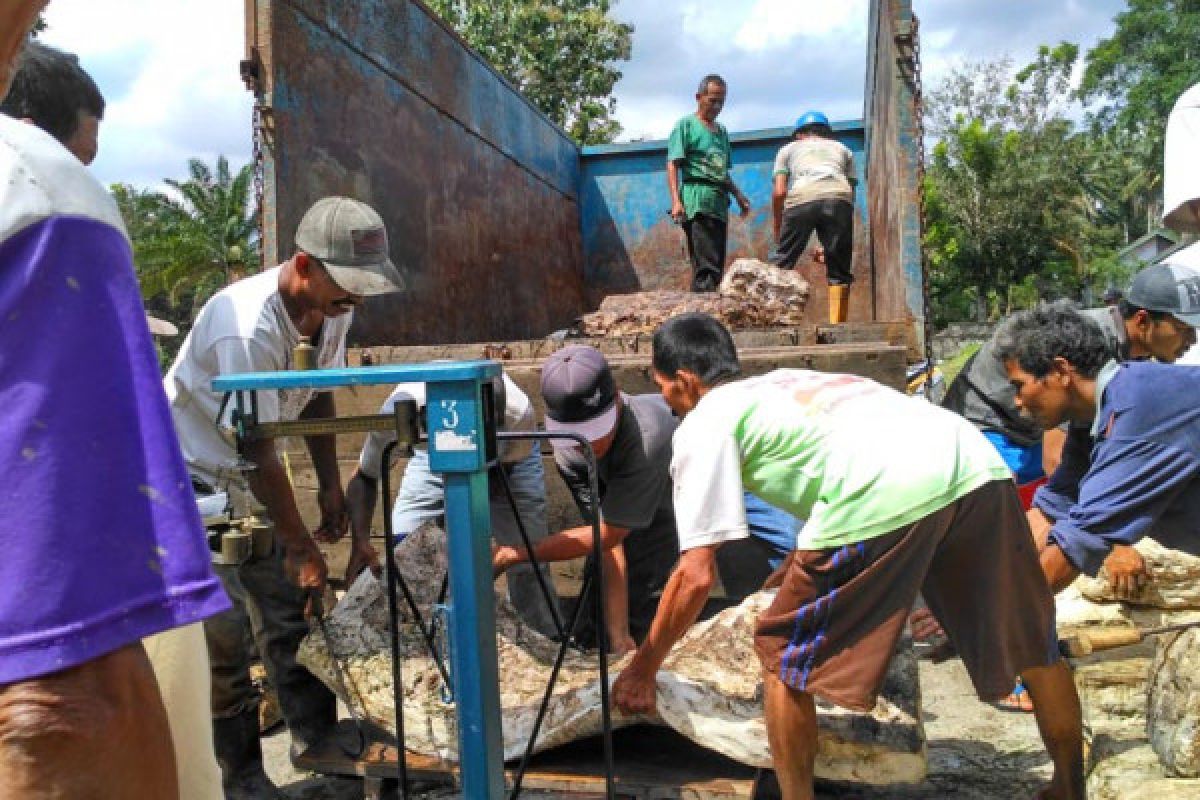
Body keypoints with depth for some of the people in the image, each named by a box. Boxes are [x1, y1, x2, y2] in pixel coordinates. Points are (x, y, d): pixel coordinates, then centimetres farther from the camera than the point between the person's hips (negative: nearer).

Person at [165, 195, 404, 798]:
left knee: (290, 606, 10)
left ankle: (316, 738, 23)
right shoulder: (249, 328, -33)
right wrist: (300, 547, -19)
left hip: (247, 477, 8)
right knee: (222, 633, -7)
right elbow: (259, 453, -28)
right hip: (191, 477, -7)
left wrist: (330, 486, 8)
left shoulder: (332, 307, -9)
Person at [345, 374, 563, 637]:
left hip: (508, 460, -1)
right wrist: (361, 542, -41)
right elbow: (365, 477, -26)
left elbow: (499, 473, -23)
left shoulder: (519, 412, -41)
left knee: (527, 564, -7)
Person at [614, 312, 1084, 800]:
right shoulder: (785, 381, 35)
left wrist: (642, 670, 22)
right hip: (978, 466, 8)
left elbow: (696, 575, 9)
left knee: (782, 658, 14)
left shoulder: (701, 425, 14)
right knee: (1032, 646, 27)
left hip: (886, 497, -8)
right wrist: (799, 561, 64)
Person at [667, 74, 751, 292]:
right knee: (706, 266, -17)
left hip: (719, 202, 8)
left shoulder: (722, 131, 24)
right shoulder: (686, 125, 3)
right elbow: (673, 165, -5)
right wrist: (676, 201, -17)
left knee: (716, 266, 5)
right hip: (697, 201, -8)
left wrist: (738, 195, 17)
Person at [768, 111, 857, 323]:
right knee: (839, 270, 10)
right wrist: (831, 242, 27)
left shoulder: (789, 149, 31)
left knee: (781, 263, 7)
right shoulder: (842, 149, 35)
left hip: (801, 198, -1)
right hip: (839, 198, 1)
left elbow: (779, 192, 14)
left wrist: (777, 233, 23)